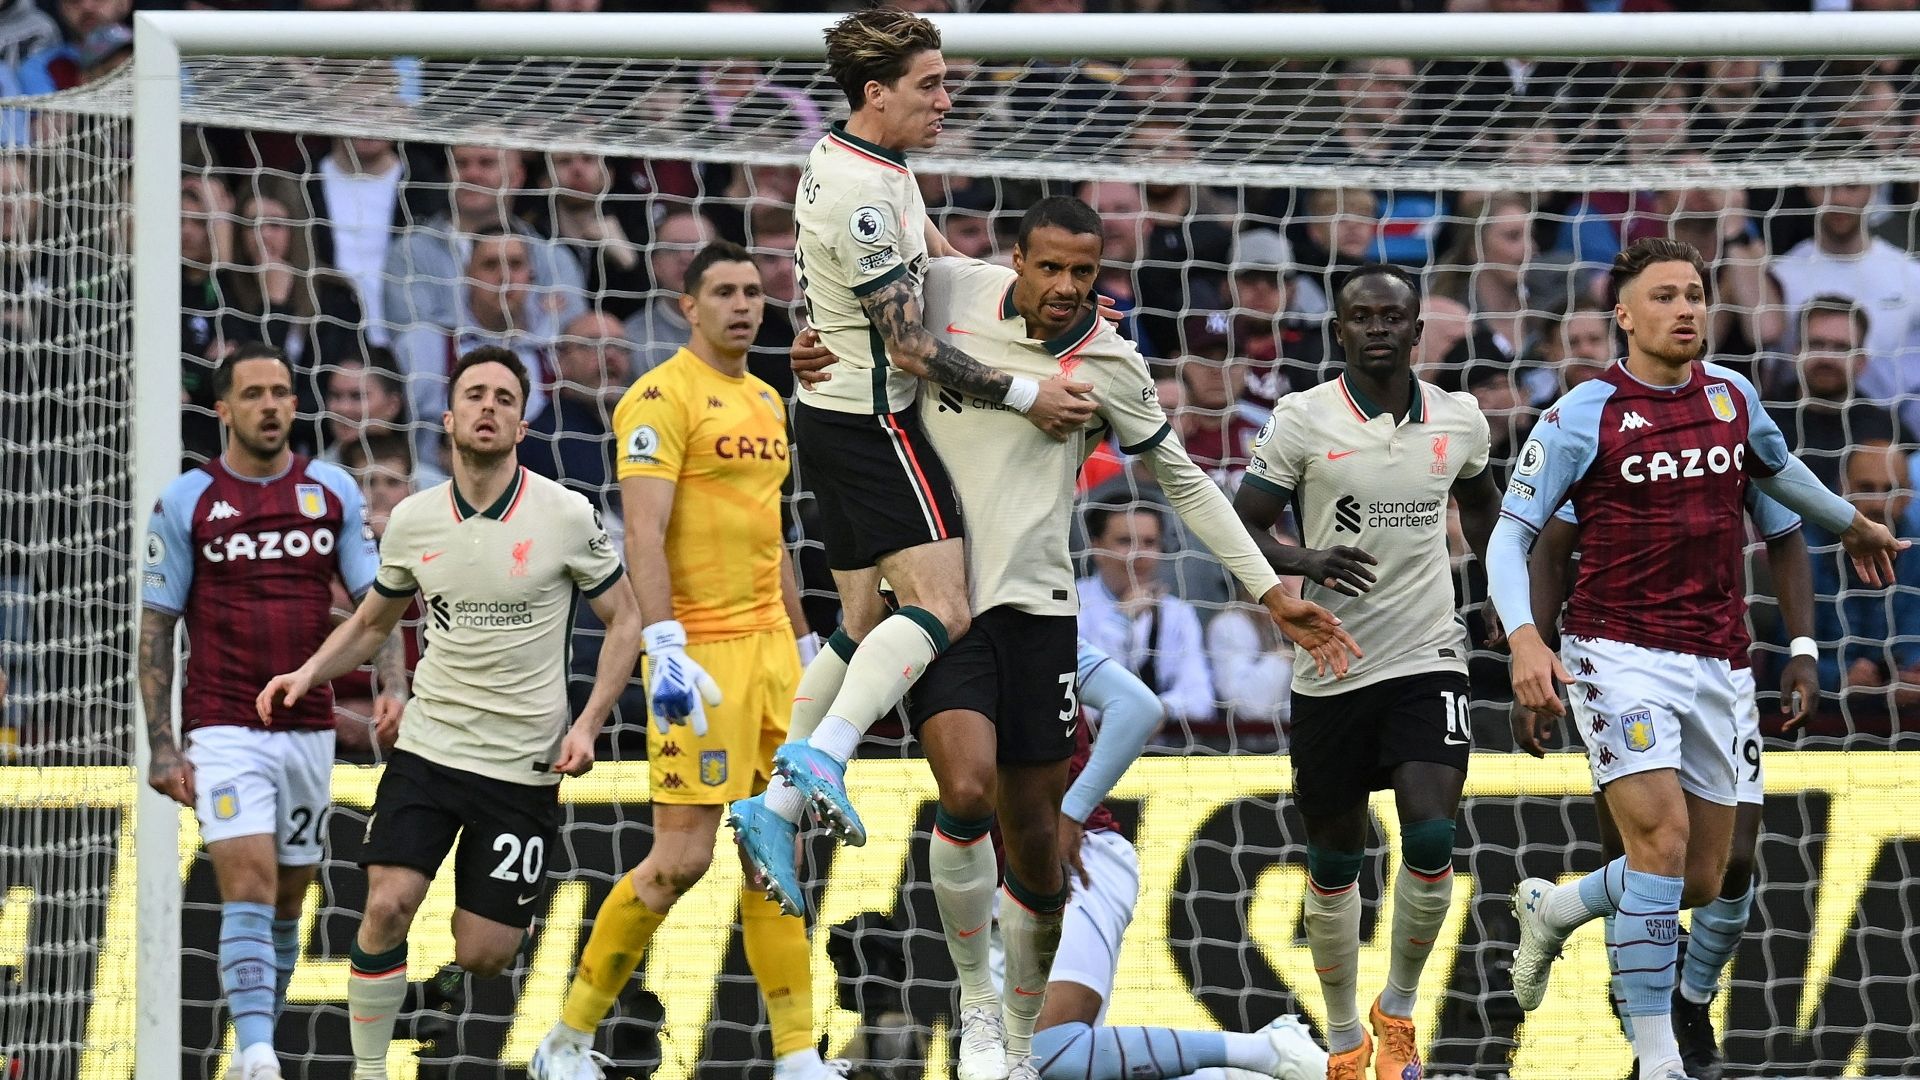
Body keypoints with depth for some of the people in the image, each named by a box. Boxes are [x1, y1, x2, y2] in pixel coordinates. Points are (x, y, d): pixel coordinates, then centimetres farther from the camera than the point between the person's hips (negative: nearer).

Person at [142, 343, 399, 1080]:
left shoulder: (334, 492, 6)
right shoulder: (186, 502, -1)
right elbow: (156, 627, 2)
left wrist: (393, 684, -10)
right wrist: (161, 746, -4)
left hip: (309, 729, 4)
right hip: (224, 729, -4)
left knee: (288, 900, 9)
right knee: (249, 882, -18)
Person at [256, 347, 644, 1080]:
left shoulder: (567, 517, -7)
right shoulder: (413, 521, 2)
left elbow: (624, 621, 3)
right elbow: (372, 621, 18)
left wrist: (588, 725, -8)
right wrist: (309, 673, 1)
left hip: (524, 765, -2)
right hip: (427, 748, 2)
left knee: (483, 957, -4)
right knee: (387, 905, -16)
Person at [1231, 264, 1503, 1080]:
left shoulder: (1460, 421, 4)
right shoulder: (1303, 420, -5)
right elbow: (1241, 527, -5)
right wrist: (1309, 562, -23)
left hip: (1427, 659, 1)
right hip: (1331, 669, -1)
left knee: (1431, 837, -17)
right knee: (1334, 861, 8)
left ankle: (1399, 1008, 6)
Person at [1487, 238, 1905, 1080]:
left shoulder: (1732, 396, 8)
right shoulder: (1582, 416, -7)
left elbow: (1776, 467, 30)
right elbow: (1511, 533, -6)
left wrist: (1851, 524, 47)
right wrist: (1523, 637, -22)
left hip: (1709, 664, 6)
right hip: (1618, 654, -6)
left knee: (1701, 880, 8)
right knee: (1662, 833, -22)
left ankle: (1552, 909, 37)